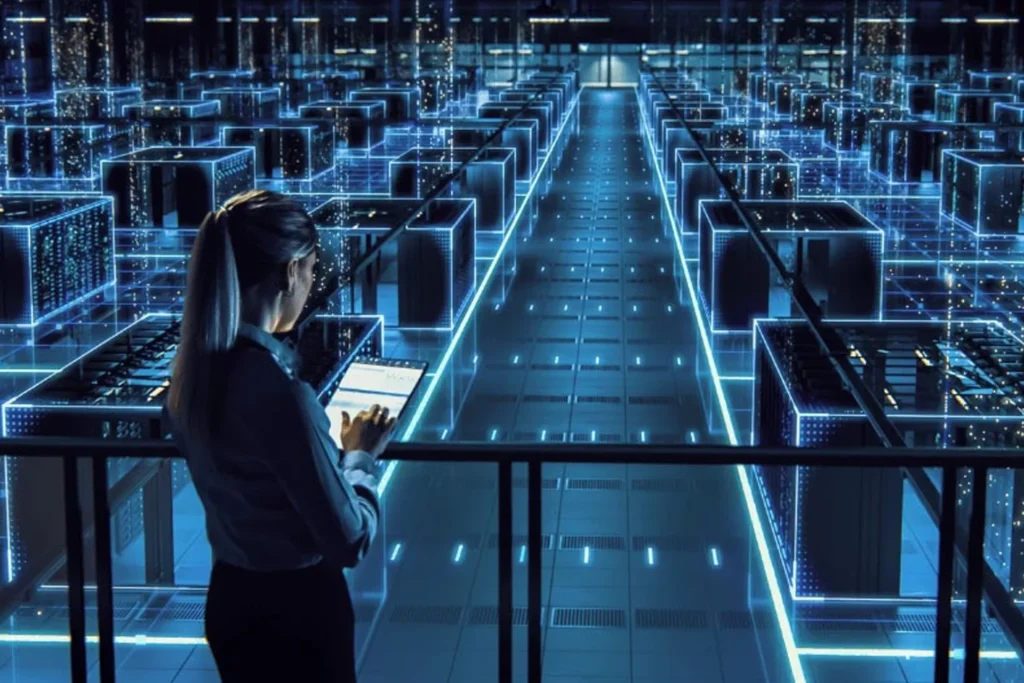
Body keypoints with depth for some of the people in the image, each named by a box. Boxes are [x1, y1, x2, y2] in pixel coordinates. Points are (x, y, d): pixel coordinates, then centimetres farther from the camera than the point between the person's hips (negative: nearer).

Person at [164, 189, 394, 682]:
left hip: (231, 599, 7)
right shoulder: (278, 392, -28)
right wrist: (360, 455, -6)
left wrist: (330, 443, 10)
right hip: (295, 609, -7)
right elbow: (348, 539, -20)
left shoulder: (194, 370, -4)